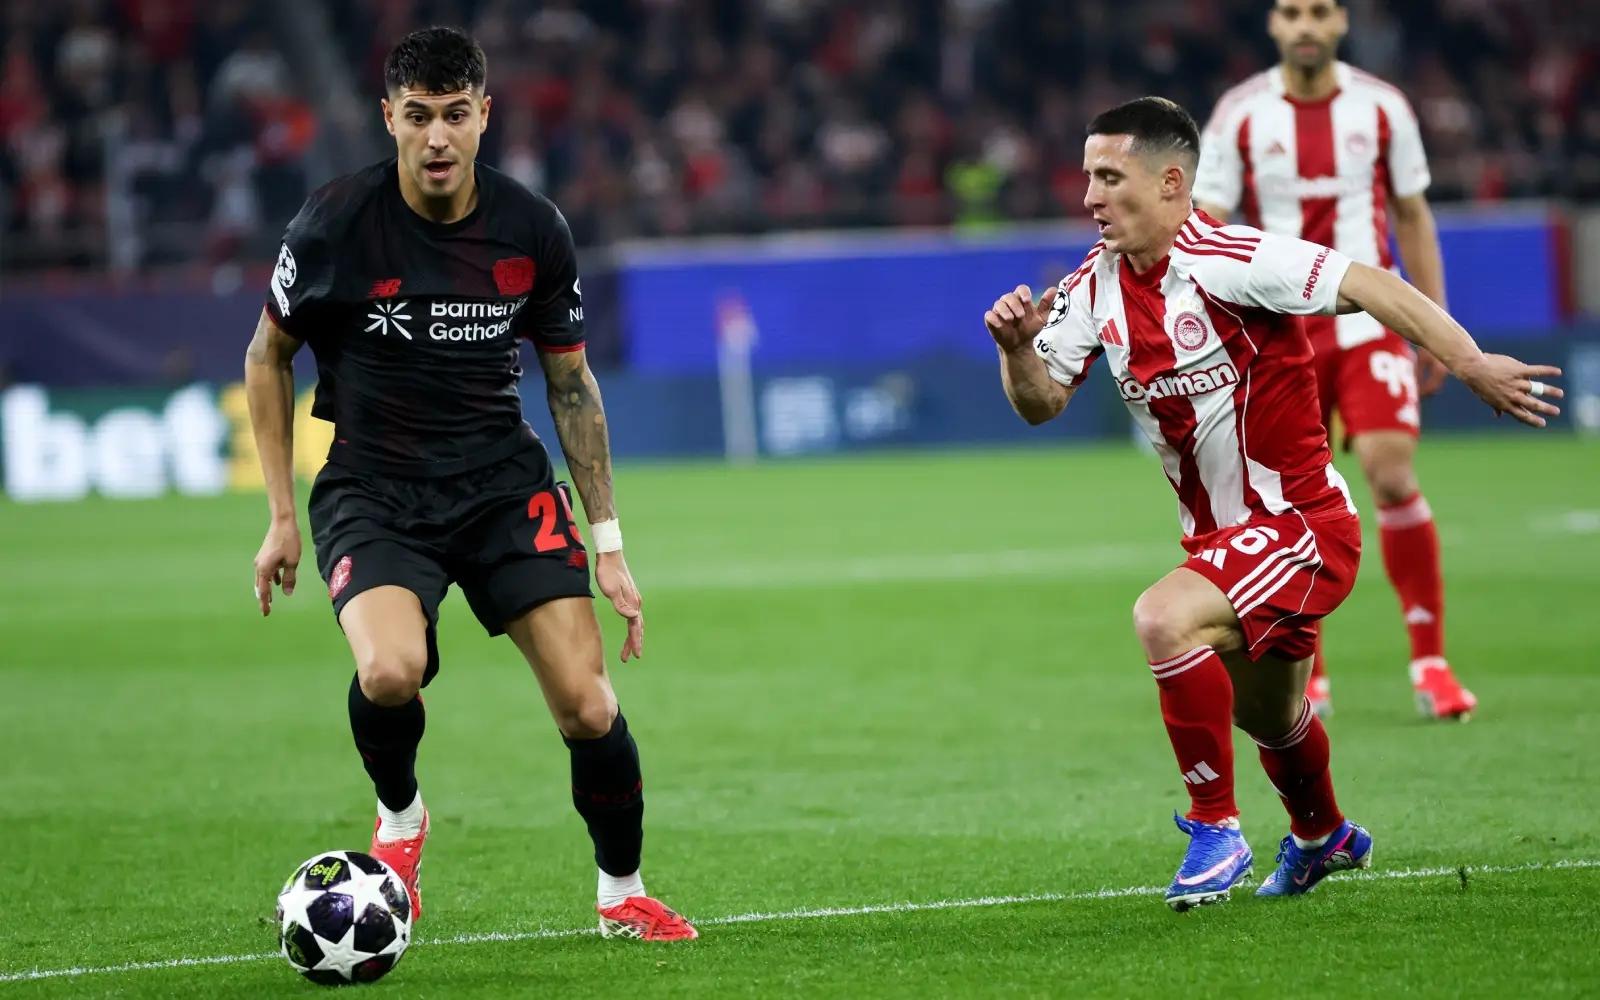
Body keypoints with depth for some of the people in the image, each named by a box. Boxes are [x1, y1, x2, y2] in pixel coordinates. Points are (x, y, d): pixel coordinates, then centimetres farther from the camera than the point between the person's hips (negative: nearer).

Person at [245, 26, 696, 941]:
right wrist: (282, 516, 3)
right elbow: (268, 357, 4)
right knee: (390, 671, -31)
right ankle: (401, 815, 3)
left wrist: (608, 544, 7)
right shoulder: (336, 225, -11)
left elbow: (571, 383, 8)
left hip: (505, 481, 2)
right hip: (373, 491, -2)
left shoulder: (534, 231, -4)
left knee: (588, 708, -10)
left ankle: (623, 895, 16)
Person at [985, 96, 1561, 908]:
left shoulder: (1225, 262, -21)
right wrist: (1016, 347, -20)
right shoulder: (1095, 287, 0)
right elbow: (1042, 401, 1)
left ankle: (1215, 826, -16)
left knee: (1163, 620, -31)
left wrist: (1472, 364, -30)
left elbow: (1367, 287, -24)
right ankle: (1322, 836, 58)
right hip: (1221, 537, 8)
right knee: (1266, 717, 27)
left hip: (1302, 523, -8)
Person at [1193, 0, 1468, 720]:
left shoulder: (1381, 107, 1)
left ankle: (1430, 661, -4)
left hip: (1368, 325, 0)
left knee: (1392, 473, -14)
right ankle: (1305, 677, 12)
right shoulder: (1240, 115, -2)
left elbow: (1413, 217, 10)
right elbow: (1206, 227, 1)